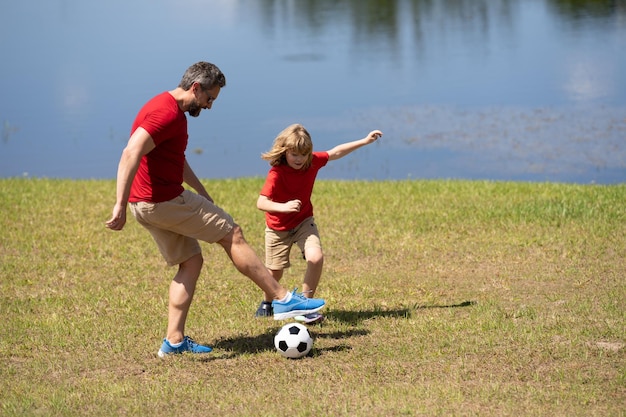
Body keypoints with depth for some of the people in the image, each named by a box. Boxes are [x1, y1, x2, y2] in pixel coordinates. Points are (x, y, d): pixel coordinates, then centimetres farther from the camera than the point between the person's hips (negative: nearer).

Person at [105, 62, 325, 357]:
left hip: (150, 205, 11)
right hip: (163, 200, -11)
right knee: (232, 235, -1)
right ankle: (282, 300, 5)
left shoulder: (171, 109, 16)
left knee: (191, 261, 14)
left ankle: (174, 340, 10)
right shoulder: (167, 113, -19)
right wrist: (121, 205, -33)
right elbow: (131, 154, -29)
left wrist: (202, 193, 28)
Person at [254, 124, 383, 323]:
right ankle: (267, 303, 41)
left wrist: (365, 141, 7)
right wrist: (283, 207, -52)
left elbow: (335, 152, 5)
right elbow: (261, 203, -35)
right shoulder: (276, 173, -27)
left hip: (303, 222, 3)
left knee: (316, 258, -20)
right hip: (278, 228, -3)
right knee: (275, 271, 7)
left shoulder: (312, 162, -12)